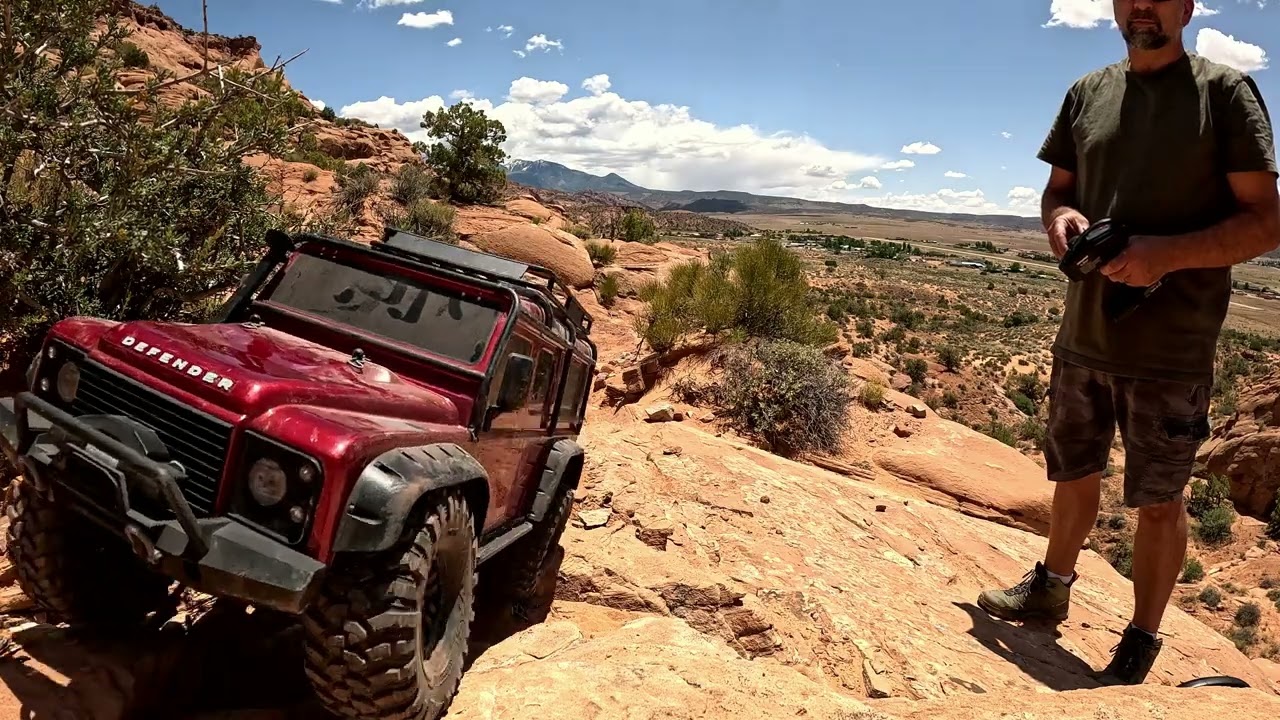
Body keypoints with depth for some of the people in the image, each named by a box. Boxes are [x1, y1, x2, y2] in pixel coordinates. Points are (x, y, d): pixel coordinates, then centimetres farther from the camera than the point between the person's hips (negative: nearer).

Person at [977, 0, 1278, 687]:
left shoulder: (1224, 90, -6)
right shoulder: (1087, 92, 8)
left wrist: (1168, 253, -25)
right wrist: (1060, 217, -8)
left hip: (1170, 352, -4)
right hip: (1082, 337, 5)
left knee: (1158, 501, 8)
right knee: (1074, 474, 20)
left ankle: (1140, 643, 26)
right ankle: (1052, 586, 42)